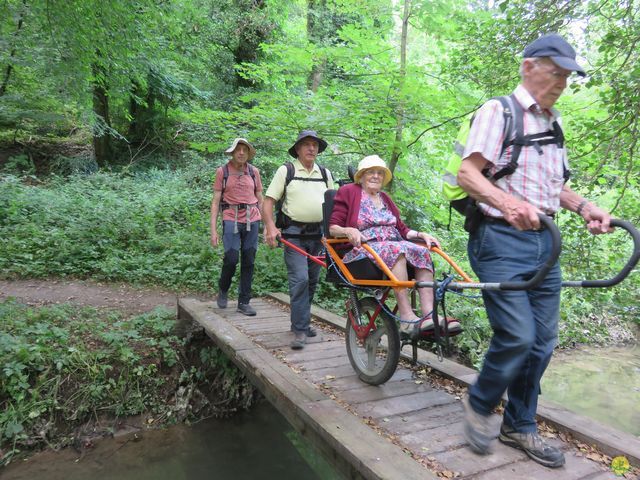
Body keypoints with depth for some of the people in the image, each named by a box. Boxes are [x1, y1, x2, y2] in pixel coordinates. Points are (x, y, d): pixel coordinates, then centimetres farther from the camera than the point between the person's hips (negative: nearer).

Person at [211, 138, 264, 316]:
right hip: (231, 219, -2)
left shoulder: (254, 171, 9)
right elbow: (215, 201, 2)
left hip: (252, 220, 3)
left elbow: (260, 200, 15)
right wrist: (213, 230, -4)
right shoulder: (222, 171, 3)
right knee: (231, 259, -11)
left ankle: (244, 302, 16)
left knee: (249, 262, 4)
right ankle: (223, 290, 20)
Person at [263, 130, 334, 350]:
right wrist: (270, 227, -16)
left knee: (312, 281, 11)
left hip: (318, 234, 5)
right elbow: (269, 200, -2)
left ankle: (301, 322, 27)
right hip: (294, 234, -5)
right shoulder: (285, 171, 1)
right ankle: (300, 330, -7)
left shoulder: (325, 173, 14)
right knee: (300, 280, -14)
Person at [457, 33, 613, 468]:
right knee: (518, 335, -12)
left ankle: (520, 427, 26)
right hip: (501, 238, -7)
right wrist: (509, 203, -32)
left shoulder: (554, 123, 19)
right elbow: (467, 174, -15)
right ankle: (479, 404, 16)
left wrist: (584, 205, 4)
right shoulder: (498, 111, -4)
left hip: (543, 240, 8)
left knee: (542, 341, 9)